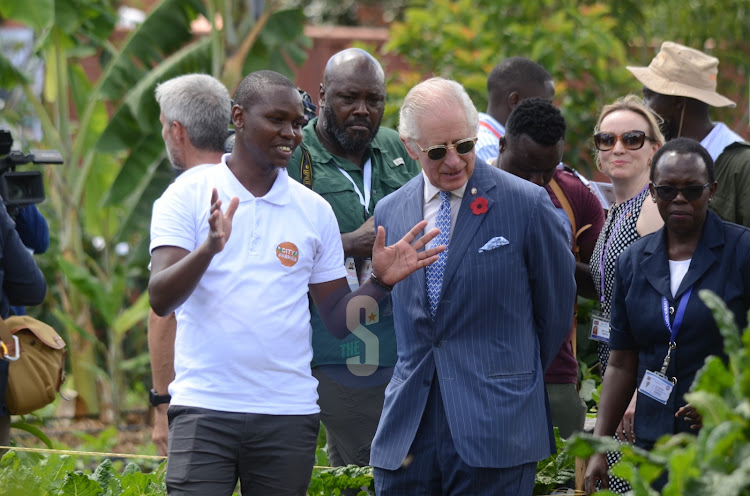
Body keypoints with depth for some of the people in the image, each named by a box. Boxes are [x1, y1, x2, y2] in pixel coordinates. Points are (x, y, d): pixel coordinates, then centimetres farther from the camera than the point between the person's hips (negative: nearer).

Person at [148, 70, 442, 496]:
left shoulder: (314, 210, 11)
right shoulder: (188, 196, 2)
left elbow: (338, 318, 11)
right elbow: (161, 299, -9)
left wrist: (381, 282, -7)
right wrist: (209, 248, -26)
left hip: (289, 414, 3)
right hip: (204, 408, -3)